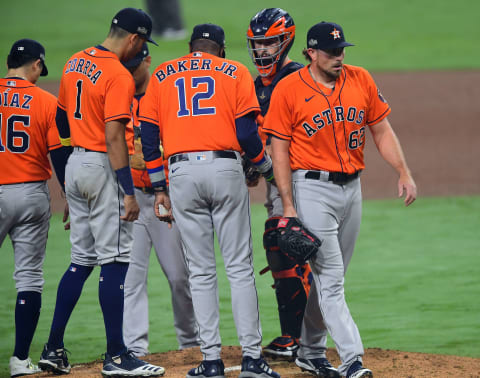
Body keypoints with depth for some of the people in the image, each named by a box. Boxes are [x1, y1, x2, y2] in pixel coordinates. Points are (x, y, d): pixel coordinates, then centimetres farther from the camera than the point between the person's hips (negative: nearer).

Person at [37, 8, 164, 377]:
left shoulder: (75, 63, 10)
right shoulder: (119, 76, -16)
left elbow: (62, 121, 21)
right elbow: (114, 139, -21)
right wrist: (129, 192, -21)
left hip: (75, 164, 8)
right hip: (103, 166, -8)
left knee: (82, 260, 15)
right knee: (114, 261, -5)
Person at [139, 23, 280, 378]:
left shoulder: (161, 76, 15)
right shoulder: (235, 72, 9)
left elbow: (148, 137, 9)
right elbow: (246, 134, 0)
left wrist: (159, 189, 14)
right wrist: (268, 168, 17)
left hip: (181, 173, 2)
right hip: (225, 169, -2)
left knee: (201, 271, 6)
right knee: (240, 267, 1)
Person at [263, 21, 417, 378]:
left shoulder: (361, 80, 5)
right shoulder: (289, 90, -7)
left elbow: (382, 131, 10)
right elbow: (280, 149, -6)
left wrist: (404, 173, -3)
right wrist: (288, 205, -12)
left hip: (351, 188, 5)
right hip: (312, 189, -5)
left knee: (329, 276, 12)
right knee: (329, 276, -10)